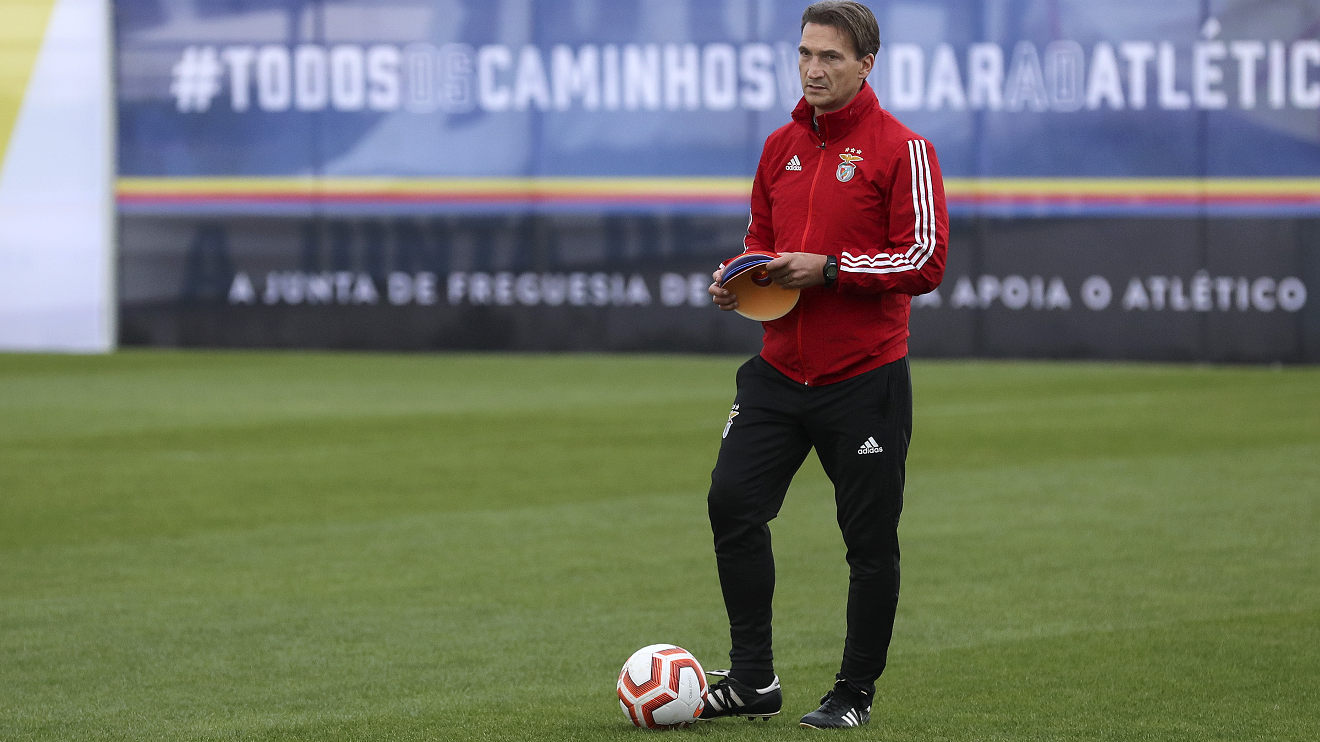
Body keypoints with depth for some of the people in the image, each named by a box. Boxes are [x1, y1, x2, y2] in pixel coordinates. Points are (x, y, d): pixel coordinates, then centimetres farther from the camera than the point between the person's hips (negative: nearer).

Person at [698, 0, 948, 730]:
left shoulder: (901, 148, -8)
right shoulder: (781, 147, 11)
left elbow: (925, 260, -13)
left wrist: (829, 268, -19)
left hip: (866, 380, -5)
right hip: (779, 369, 6)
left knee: (869, 539, 1)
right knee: (732, 501, -5)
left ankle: (855, 694, 14)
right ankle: (752, 678, 6)